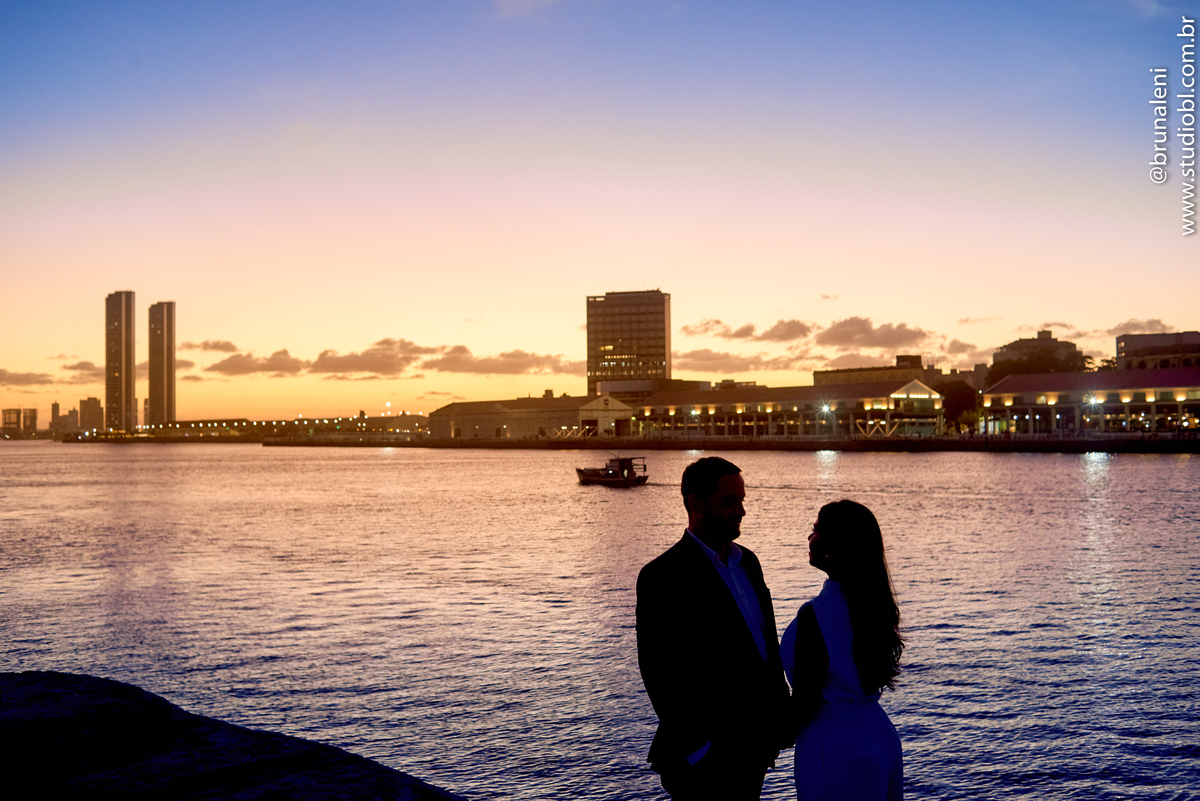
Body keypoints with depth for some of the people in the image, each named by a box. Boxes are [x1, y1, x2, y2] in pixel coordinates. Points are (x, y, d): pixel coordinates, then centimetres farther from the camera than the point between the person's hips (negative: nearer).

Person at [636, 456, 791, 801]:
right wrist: (698, 748, -16)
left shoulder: (747, 561, 10)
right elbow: (659, 673, -17)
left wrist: (782, 714, 9)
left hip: (754, 744, 7)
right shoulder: (662, 577, -16)